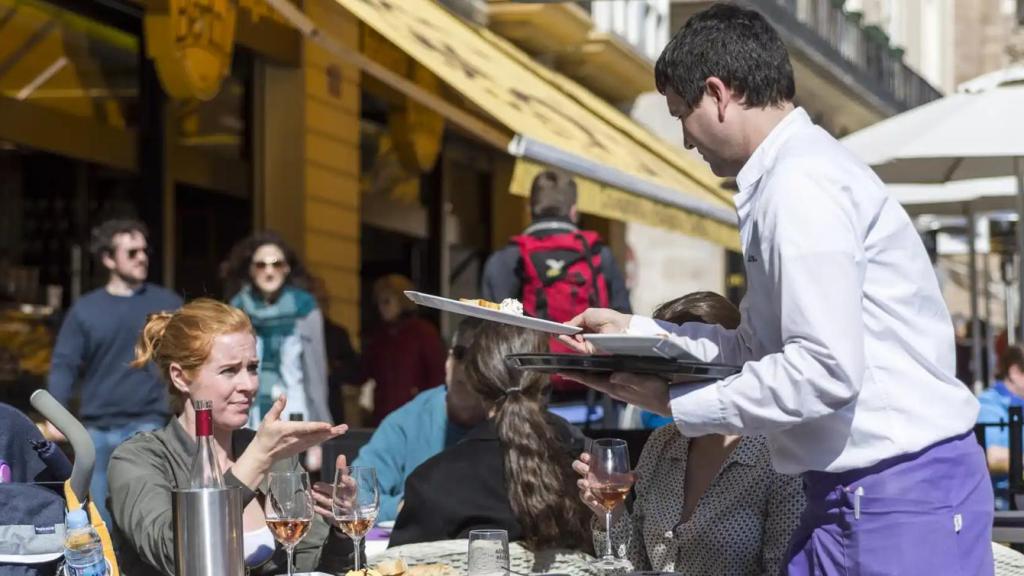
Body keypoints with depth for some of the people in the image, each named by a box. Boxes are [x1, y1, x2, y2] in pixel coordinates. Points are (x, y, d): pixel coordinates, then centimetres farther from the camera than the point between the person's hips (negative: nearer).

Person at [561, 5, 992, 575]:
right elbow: (763, 346, 19)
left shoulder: (800, 184, -16)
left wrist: (675, 402, -13)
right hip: (851, 492, 9)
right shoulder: (793, 171, 14)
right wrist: (638, 330, 21)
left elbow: (826, 370, -22)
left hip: (903, 495, -9)